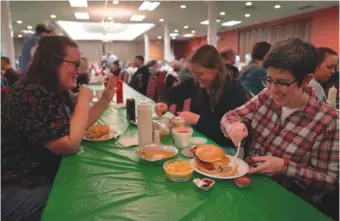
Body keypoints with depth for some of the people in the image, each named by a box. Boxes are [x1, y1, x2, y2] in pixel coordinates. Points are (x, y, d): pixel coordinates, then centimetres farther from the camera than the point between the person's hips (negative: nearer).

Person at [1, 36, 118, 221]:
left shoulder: (55, 91, 6)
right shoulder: (34, 95, -26)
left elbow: (77, 126, 13)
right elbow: (70, 145, -28)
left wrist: (105, 98, 5)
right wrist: (84, 101, -19)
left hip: (44, 177, 10)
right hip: (18, 192, -9)